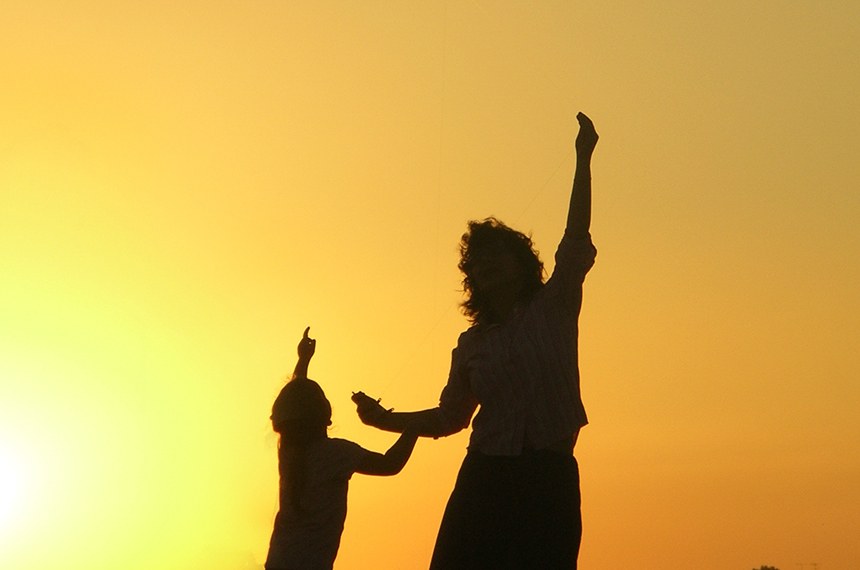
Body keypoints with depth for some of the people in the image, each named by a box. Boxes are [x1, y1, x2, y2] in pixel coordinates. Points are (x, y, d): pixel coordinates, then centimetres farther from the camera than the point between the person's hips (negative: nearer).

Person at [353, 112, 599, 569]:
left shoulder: (554, 308, 5)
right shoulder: (472, 344, 13)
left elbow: (576, 239, -7)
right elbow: (451, 416, 18)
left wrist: (583, 161, -14)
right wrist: (386, 419, 10)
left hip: (549, 479, -2)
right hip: (487, 478, 2)